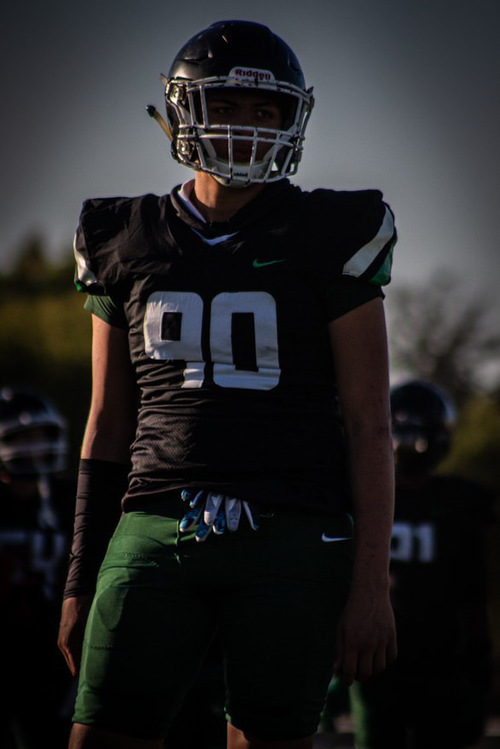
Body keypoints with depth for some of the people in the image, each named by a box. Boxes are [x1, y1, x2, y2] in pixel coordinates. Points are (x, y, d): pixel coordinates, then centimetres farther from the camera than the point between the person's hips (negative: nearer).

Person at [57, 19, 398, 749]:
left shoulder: (327, 242, 2)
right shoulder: (130, 244, 11)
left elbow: (369, 424, 0)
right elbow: (108, 423, 16)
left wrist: (371, 585, -7)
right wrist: (82, 580, 13)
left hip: (291, 542, -2)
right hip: (158, 532, 2)